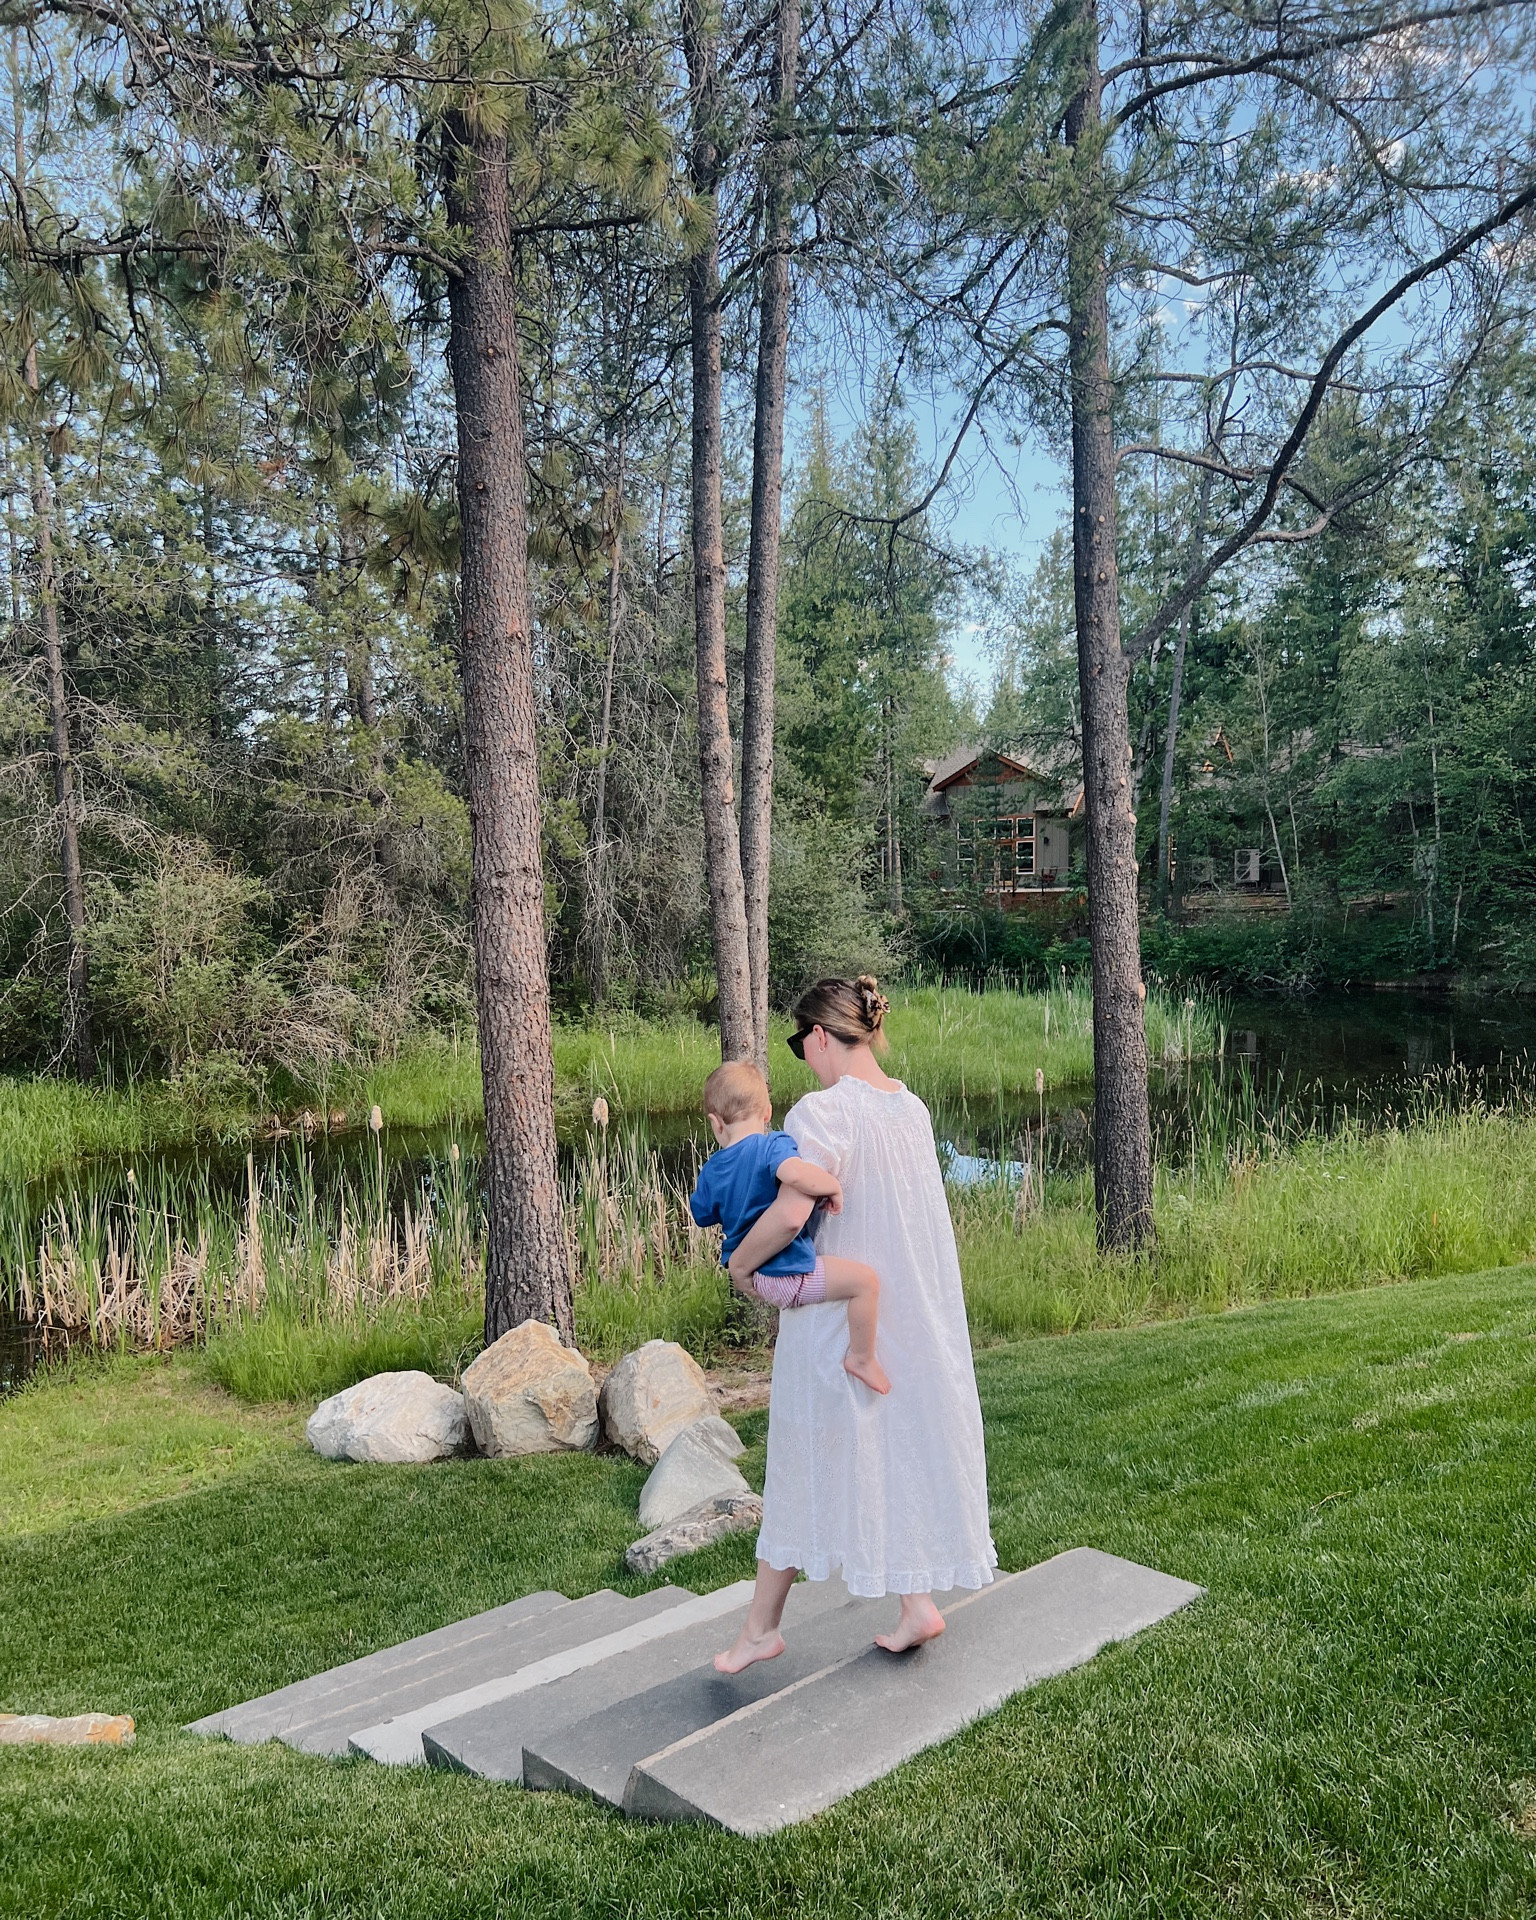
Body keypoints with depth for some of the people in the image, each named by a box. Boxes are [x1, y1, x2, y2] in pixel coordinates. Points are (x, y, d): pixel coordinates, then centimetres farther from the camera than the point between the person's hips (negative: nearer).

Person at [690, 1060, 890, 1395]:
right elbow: (795, 1173, -40)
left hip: (745, 1276, 8)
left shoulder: (711, 1171, 1)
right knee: (866, 1279, -5)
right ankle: (861, 1359, 5)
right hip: (785, 1276, -8)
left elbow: (703, 1215, 16)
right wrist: (833, 1186, -22)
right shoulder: (772, 1145, -18)